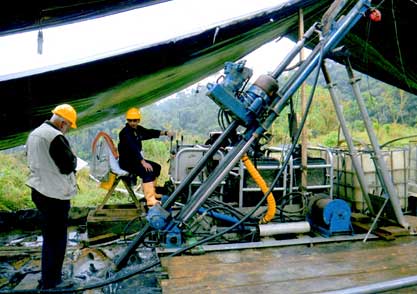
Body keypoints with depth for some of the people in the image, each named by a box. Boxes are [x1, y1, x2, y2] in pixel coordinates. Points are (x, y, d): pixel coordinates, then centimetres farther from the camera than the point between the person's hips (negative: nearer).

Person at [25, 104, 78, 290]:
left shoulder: (34, 134, 10)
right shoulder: (56, 137, -21)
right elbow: (68, 166, -18)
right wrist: (72, 157, 0)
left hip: (39, 190, 10)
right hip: (55, 194, -10)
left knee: (48, 236, 21)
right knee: (57, 238, 3)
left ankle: (46, 278, 33)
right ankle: (51, 281, 14)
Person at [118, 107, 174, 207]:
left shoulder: (138, 129, 8)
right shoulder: (125, 132, -19)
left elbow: (150, 133, 18)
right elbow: (133, 148, -30)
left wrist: (165, 132, 6)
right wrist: (143, 162, -40)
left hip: (136, 159, 10)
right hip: (126, 162, -10)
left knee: (156, 167, 17)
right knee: (147, 171, -29)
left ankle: (151, 192, 26)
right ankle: (150, 200, -33)